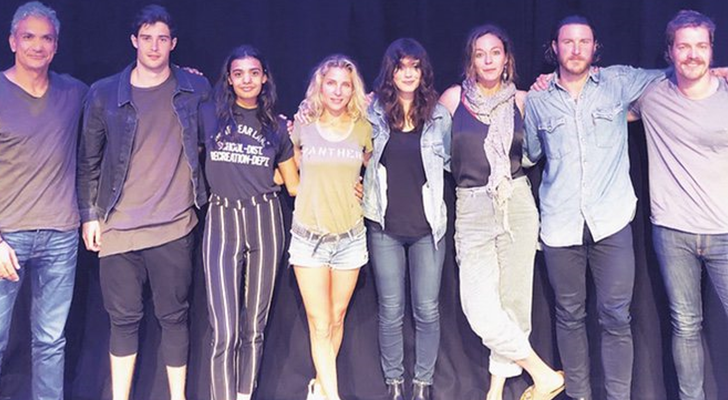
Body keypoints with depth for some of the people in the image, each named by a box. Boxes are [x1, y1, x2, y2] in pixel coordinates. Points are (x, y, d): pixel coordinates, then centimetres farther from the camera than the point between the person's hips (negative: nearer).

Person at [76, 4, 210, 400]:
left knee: (174, 316, 7)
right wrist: (89, 214, 4)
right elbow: (88, 160, 7)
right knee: (124, 319, 9)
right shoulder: (104, 94, 3)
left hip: (174, 226, 0)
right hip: (119, 227, 0)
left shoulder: (196, 89, 3)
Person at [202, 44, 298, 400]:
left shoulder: (277, 127, 12)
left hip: (264, 223, 2)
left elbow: (295, 185, 17)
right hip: (222, 224, -2)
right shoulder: (212, 117, 5)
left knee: (254, 326, 9)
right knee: (225, 332, -9)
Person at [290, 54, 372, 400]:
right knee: (320, 325, -3)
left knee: (336, 319, 11)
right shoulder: (302, 126, -1)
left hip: (350, 235, 2)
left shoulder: (363, 128, 1)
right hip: (309, 235, -1)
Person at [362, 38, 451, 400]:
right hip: (384, 225, 0)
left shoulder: (439, 115, 3)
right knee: (391, 311, 7)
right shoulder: (373, 112, 0)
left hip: (427, 225, 1)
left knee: (427, 310, 4)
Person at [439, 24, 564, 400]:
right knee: (479, 306, -10)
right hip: (472, 209, -1)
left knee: (513, 299, 4)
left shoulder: (522, 100, 6)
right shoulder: (454, 97, 3)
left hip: (517, 203, 1)